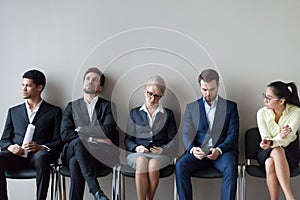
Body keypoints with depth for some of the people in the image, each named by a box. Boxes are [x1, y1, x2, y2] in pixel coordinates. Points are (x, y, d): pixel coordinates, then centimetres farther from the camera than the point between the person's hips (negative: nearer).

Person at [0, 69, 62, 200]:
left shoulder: (54, 111, 14)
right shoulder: (13, 111, 24)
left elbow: (58, 142, 5)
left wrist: (41, 147, -16)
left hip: (40, 154, -3)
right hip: (16, 154, 3)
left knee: (41, 157, -37)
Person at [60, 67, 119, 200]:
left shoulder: (108, 106, 13)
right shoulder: (72, 106, 18)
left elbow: (107, 130, -6)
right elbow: (65, 135, 2)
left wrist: (81, 130, -1)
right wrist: (92, 138, -10)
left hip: (101, 155, -1)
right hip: (73, 152, 2)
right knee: (78, 142, -33)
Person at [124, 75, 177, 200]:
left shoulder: (168, 114, 17)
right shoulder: (134, 113, 18)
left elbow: (173, 140, 11)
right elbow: (128, 139, 14)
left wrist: (163, 149, -8)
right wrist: (136, 148, -7)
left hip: (161, 153, 0)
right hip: (138, 153, 0)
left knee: (153, 164, -35)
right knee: (142, 161, -35)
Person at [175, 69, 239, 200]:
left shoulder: (230, 106, 11)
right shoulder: (192, 107, 15)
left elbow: (233, 134, 3)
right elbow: (187, 134, 8)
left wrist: (219, 150, -15)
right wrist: (192, 149, -15)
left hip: (222, 150, -1)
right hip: (198, 152, 1)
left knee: (230, 167, -34)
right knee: (180, 166, -28)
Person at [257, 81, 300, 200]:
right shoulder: (262, 113, -9)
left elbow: (286, 140, -19)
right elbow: (265, 139, -13)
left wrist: (271, 142, -39)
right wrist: (280, 137, -35)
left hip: (289, 151, -1)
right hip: (267, 152, 2)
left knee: (271, 163, -36)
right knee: (277, 151, -36)